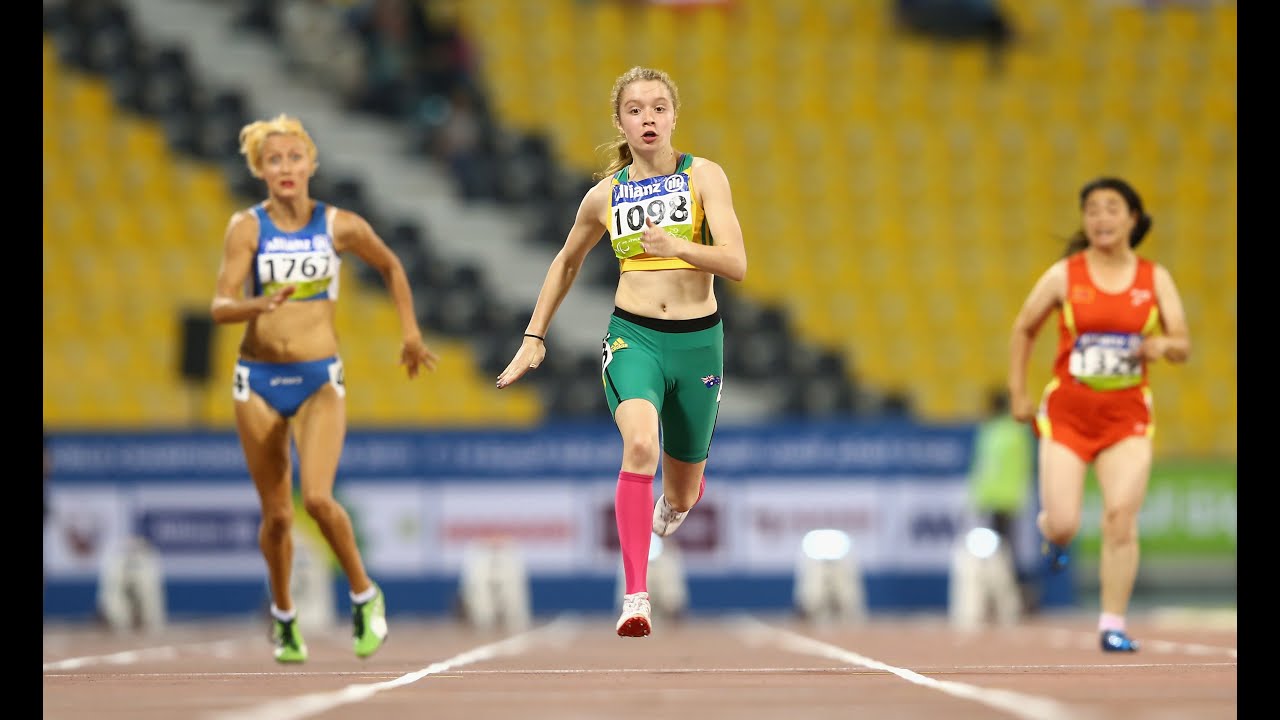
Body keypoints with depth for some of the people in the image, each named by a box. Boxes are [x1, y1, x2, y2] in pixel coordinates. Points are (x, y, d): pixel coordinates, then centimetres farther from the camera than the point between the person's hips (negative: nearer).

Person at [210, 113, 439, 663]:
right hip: (259, 380, 1)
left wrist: (410, 331, 16)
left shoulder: (341, 226, -2)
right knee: (277, 514, 7)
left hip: (320, 380, -1)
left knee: (317, 498, -21)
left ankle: (364, 595, 2)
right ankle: (283, 615, 31)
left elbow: (390, 267, 18)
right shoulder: (247, 227, -6)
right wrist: (259, 306, -34)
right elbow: (220, 307, -14)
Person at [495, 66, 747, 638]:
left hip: (698, 340, 0)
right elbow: (567, 263, 21)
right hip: (632, 336, 0)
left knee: (682, 492, 14)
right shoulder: (604, 195, 3)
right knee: (640, 444, -31)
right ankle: (635, 597, -33)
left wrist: (677, 246, -32)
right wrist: (534, 337, 20)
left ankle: (673, 504, 56)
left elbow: (736, 263, -15)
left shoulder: (704, 177, -4)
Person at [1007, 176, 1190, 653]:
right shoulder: (1064, 275, -2)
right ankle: (1050, 530, 32)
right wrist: (1018, 394, 7)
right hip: (1068, 412, -1)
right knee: (1064, 524, -7)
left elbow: (1183, 345, 4)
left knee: (1122, 519, -12)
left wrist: (1163, 346, -20)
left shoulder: (1155, 279, 2)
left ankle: (1113, 624, -3)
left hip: (1127, 415, 1)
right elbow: (1023, 330, 10)